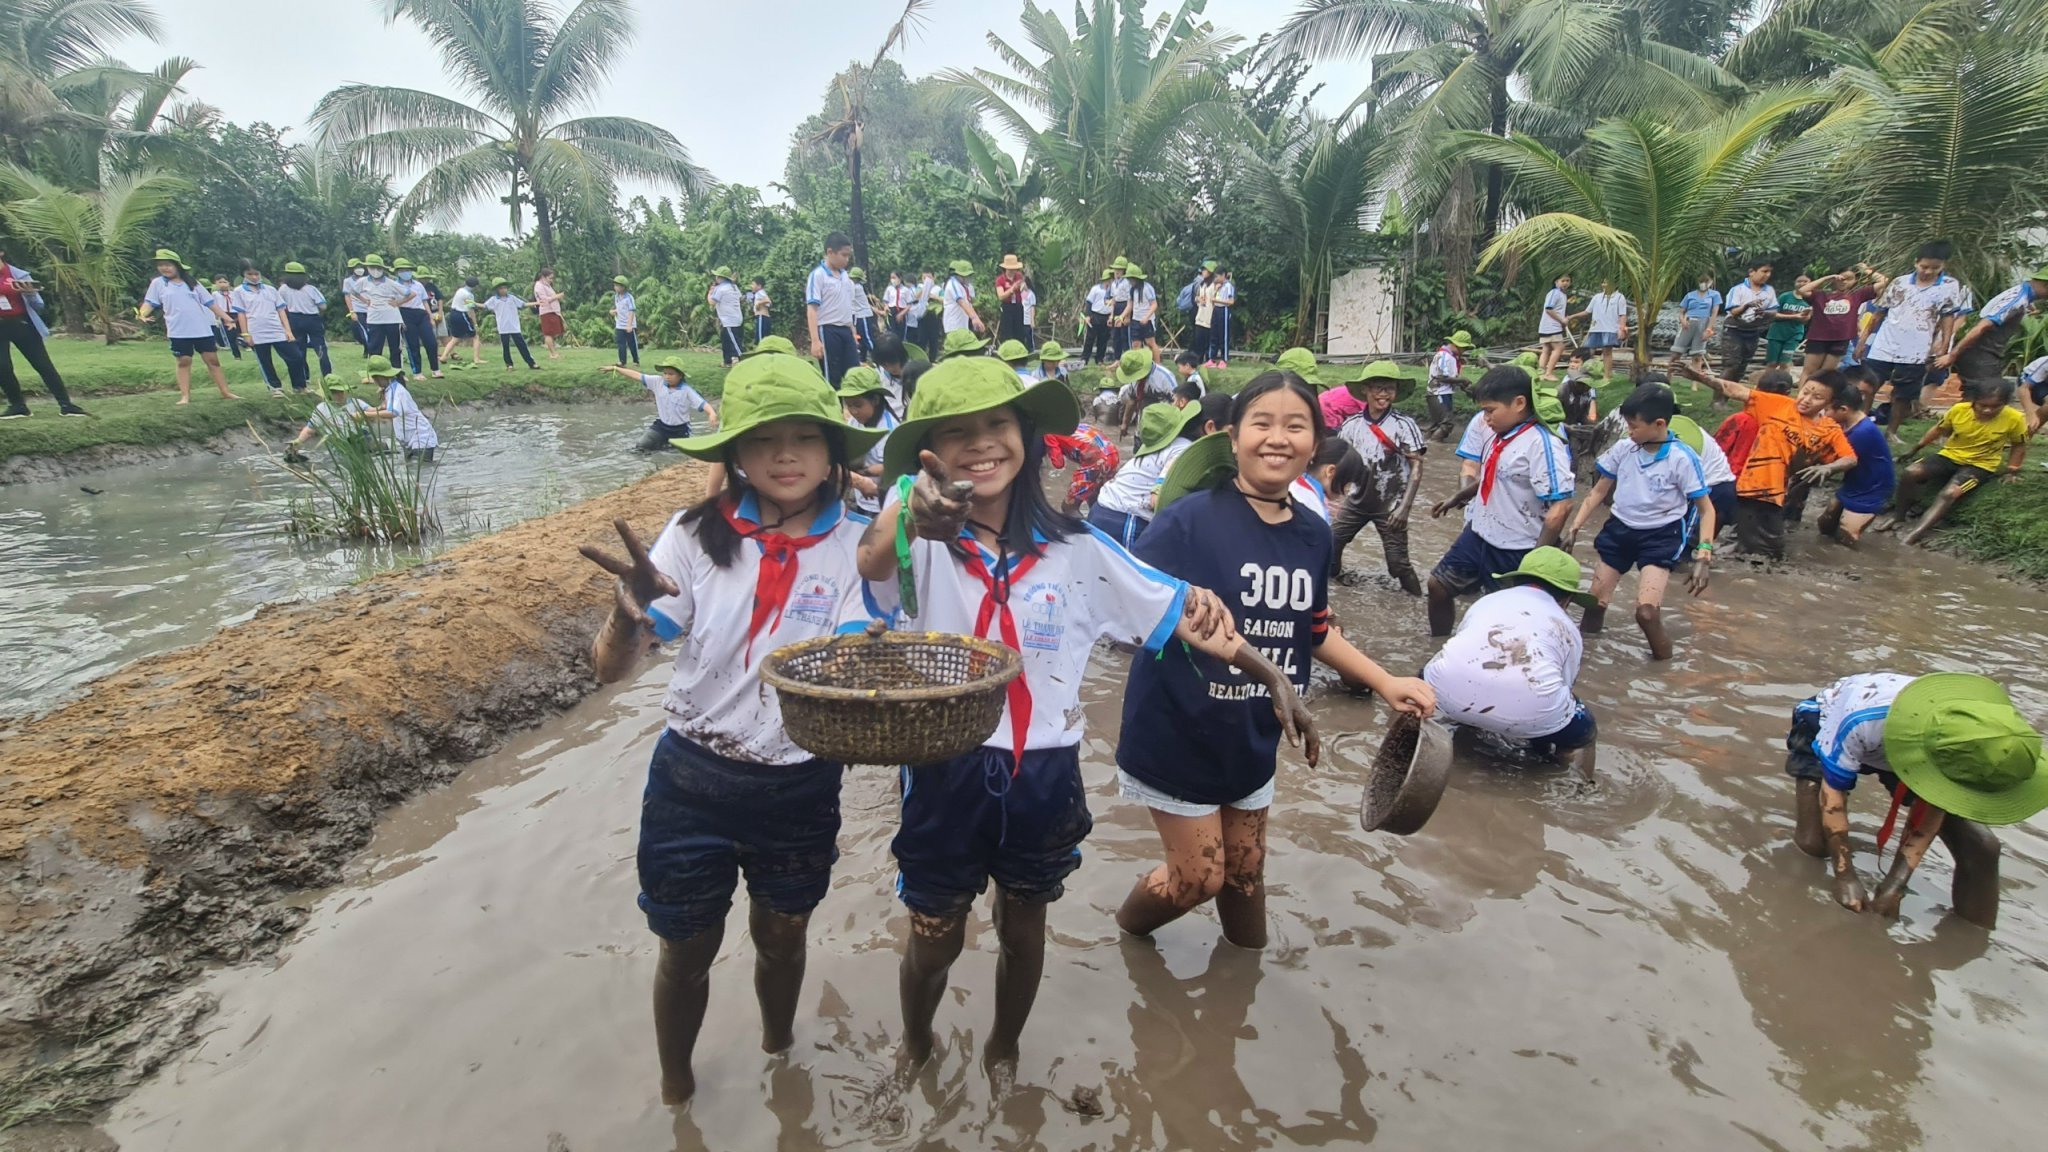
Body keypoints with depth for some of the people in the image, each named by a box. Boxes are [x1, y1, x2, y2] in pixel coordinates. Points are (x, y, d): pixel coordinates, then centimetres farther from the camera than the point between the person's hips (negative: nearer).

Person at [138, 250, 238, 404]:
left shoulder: (192, 283, 9)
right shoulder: (158, 283, 6)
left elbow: (210, 302, 9)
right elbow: (150, 302, 2)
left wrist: (226, 318, 2)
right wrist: (142, 314, -18)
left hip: (202, 329, 1)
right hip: (179, 332, -1)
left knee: (213, 360, 1)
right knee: (184, 362, 1)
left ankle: (225, 392, 6)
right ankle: (185, 396, 4)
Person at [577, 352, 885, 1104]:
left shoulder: (855, 546, -12)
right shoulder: (698, 535, -12)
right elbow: (610, 669, -15)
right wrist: (629, 616, -37)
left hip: (800, 786, 0)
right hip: (691, 779, 0)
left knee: (781, 936, 22)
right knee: (687, 949, 18)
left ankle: (780, 1055, 54)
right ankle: (674, 1089, 49)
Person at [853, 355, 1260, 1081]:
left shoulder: (1075, 550, -6)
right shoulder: (920, 544, -14)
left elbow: (1178, 613, -1)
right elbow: (871, 562, -38)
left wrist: (1267, 673, -20)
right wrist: (906, 517, -62)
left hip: (1042, 776, 2)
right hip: (946, 776, -1)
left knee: (1023, 930, 22)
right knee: (934, 937, 17)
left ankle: (1004, 1047, 52)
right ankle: (915, 1044, 50)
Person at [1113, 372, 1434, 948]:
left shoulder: (1313, 534, 0)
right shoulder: (1191, 517, -20)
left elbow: (1315, 631, 13)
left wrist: (1384, 681, 6)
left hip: (1252, 736, 5)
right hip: (1177, 732, -5)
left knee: (1244, 869, 21)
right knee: (1198, 877, 7)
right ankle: (1127, 926, 39)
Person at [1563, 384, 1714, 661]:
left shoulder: (1683, 459, -14)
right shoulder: (1622, 449, -5)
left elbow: (1706, 509, -7)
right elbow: (1598, 493, 8)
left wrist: (1703, 555, -17)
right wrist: (1574, 528, 2)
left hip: (1660, 537, -4)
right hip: (1620, 529, 4)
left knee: (1646, 612, -20)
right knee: (1594, 605, 7)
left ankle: (1663, 658, 5)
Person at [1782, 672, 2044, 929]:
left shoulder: (1960, 740, -32)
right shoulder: (1861, 721, -45)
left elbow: (1931, 808, -20)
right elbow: (1833, 789, -30)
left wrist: (1894, 886, -22)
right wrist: (1845, 877, -26)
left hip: (1905, 747, 3)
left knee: (1980, 847, -11)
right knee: (1814, 843, -19)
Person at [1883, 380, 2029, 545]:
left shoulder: (2015, 419, -14)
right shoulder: (1959, 410, -11)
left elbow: (2019, 445, 4)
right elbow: (1939, 429, 9)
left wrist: (2012, 471, -1)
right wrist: (1915, 449, 10)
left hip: (1981, 465, -3)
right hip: (1950, 456, 3)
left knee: (1951, 493, -32)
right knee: (1911, 473, -27)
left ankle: (1915, 534, -42)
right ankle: (1899, 516, -13)